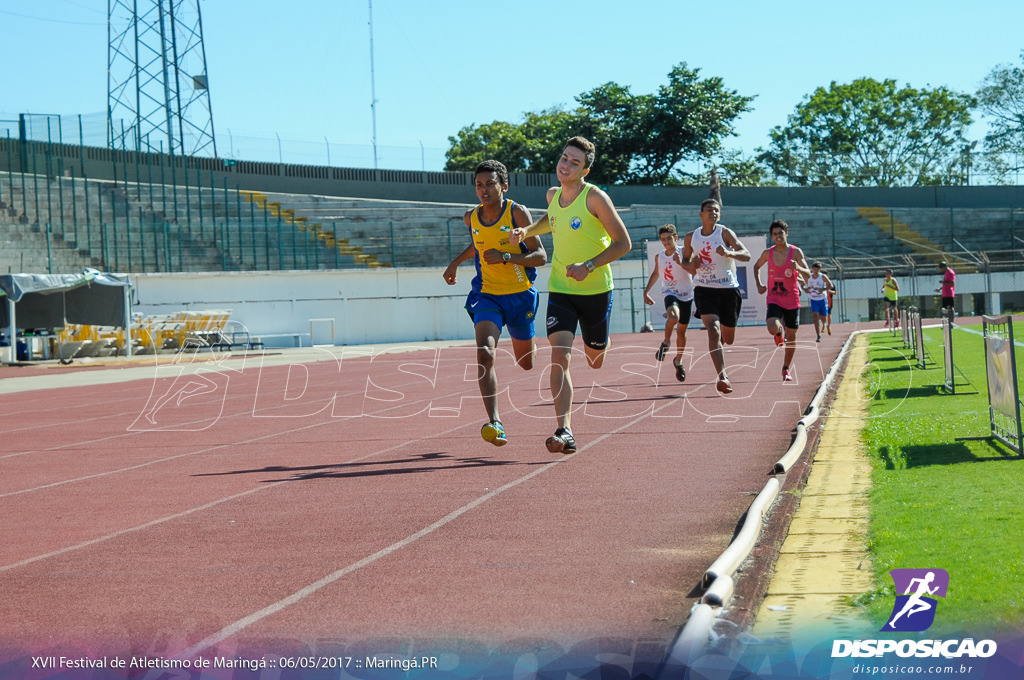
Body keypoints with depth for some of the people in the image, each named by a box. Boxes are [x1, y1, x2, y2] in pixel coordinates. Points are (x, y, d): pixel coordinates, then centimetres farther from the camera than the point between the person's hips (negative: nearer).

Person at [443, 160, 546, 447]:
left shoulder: (518, 213, -13)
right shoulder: (471, 218, 1)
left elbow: (540, 256, -15)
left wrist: (506, 257, -27)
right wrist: (455, 263, 20)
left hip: (520, 295, -1)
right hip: (487, 294, 2)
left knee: (526, 363, 17)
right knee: (484, 353, -24)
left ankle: (530, 345, 58)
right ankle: (495, 422, -28)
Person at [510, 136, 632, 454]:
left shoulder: (595, 198, -15)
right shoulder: (553, 195, 3)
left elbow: (623, 243, -13)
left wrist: (588, 266, -23)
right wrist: (526, 231, 10)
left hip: (595, 290, -3)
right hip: (560, 288, 3)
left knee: (595, 361, 15)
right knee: (559, 356, -17)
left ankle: (598, 342, 54)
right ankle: (565, 432, -22)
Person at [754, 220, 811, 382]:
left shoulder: (795, 252, -4)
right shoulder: (768, 253, 1)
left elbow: (808, 274, -9)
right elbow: (756, 267, 21)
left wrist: (798, 268, -31)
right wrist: (759, 285, 7)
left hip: (792, 300, 0)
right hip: (774, 299, 0)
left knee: (791, 335, 7)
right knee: (773, 329, -24)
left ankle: (786, 369, 24)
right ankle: (779, 332, 15)